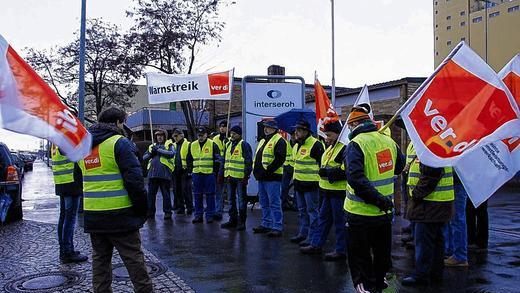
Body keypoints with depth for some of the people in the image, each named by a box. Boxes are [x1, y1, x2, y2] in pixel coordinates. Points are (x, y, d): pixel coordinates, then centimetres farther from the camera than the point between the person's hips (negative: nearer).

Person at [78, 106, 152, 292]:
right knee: (134, 259, 1)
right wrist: (142, 208, -8)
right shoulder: (119, 142, -11)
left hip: (92, 215, 7)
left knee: (100, 258, 16)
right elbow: (134, 178, -16)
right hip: (119, 214, -6)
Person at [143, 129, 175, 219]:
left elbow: (172, 154, -14)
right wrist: (150, 153, -6)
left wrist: (158, 150, -14)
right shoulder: (152, 146, 21)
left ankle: (167, 212, 6)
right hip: (152, 173, 4)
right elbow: (144, 157, 15)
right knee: (151, 193, 7)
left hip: (164, 173, -4)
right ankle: (150, 211, 15)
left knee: (166, 194, 0)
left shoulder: (168, 145, 6)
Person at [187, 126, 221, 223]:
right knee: (197, 195, 7)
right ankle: (198, 215, 16)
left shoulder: (212, 145, -1)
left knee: (210, 195, 1)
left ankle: (210, 215, 8)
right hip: (197, 174, 4)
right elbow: (189, 159, 20)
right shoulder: (192, 145, 11)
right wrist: (190, 171, 11)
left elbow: (217, 160, 0)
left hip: (209, 173, -4)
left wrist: (215, 171, -5)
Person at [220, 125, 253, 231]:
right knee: (232, 200, 13)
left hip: (240, 178, -8)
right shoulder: (229, 145, 16)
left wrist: (246, 176, -16)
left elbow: (248, 162, -12)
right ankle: (232, 220, 22)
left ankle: (241, 222, 7)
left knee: (241, 200, 0)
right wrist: (224, 173, 16)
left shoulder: (244, 145, -8)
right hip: (230, 177, 8)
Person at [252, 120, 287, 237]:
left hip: (272, 177, -9)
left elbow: (280, 159, -19)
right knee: (264, 203, 15)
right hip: (261, 178, 10)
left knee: (274, 203, -6)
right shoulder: (262, 141, 20)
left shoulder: (279, 141, -9)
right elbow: (257, 157, 25)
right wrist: (256, 170, 11)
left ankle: (277, 227, -1)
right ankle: (266, 224, 25)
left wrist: (268, 170, -21)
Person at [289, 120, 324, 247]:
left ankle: (313, 237, 6)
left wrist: (320, 181, -16)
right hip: (299, 183, 9)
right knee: (302, 211, 17)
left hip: (311, 184, -9)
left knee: (312, 211, -1)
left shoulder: (316, 145, -15)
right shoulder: (296, 146, 14)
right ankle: (302, 233, 28)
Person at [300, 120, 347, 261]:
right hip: (329, 191, 10)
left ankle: (341, 251, 12)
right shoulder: (331, 147, 15)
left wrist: (328, 171, -19)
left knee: (339, 221, 1)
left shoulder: (345, 148, -17)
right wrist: (324, 171, 4)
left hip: (339, 191, -10)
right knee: (324, 218, 17)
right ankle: (316, 244, 28)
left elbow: (346, 170, -26)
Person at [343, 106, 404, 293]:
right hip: (385, 213, 6)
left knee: (359, 257, 8)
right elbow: (399, 167, 16)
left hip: (361, 213, -6)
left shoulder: (356, 145, -18)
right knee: (382, 252, 22)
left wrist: (378, 199, -25)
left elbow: (355, 179, -29)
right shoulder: (389, 141, 0)